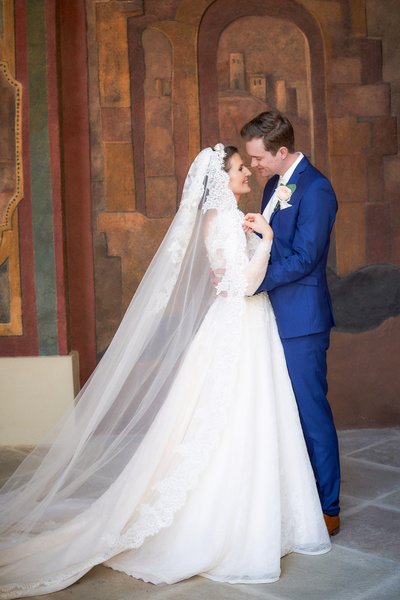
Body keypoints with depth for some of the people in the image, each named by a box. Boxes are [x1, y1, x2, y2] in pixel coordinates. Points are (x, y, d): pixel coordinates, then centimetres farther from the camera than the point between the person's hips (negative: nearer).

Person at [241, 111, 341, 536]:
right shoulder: (274, 186, 14)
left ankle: (326, 509, 14)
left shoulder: (315, 189, -15)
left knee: (311, 413, 0)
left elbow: (302, 259, -20)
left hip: (301, 321, -9)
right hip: (276, 316, 9)